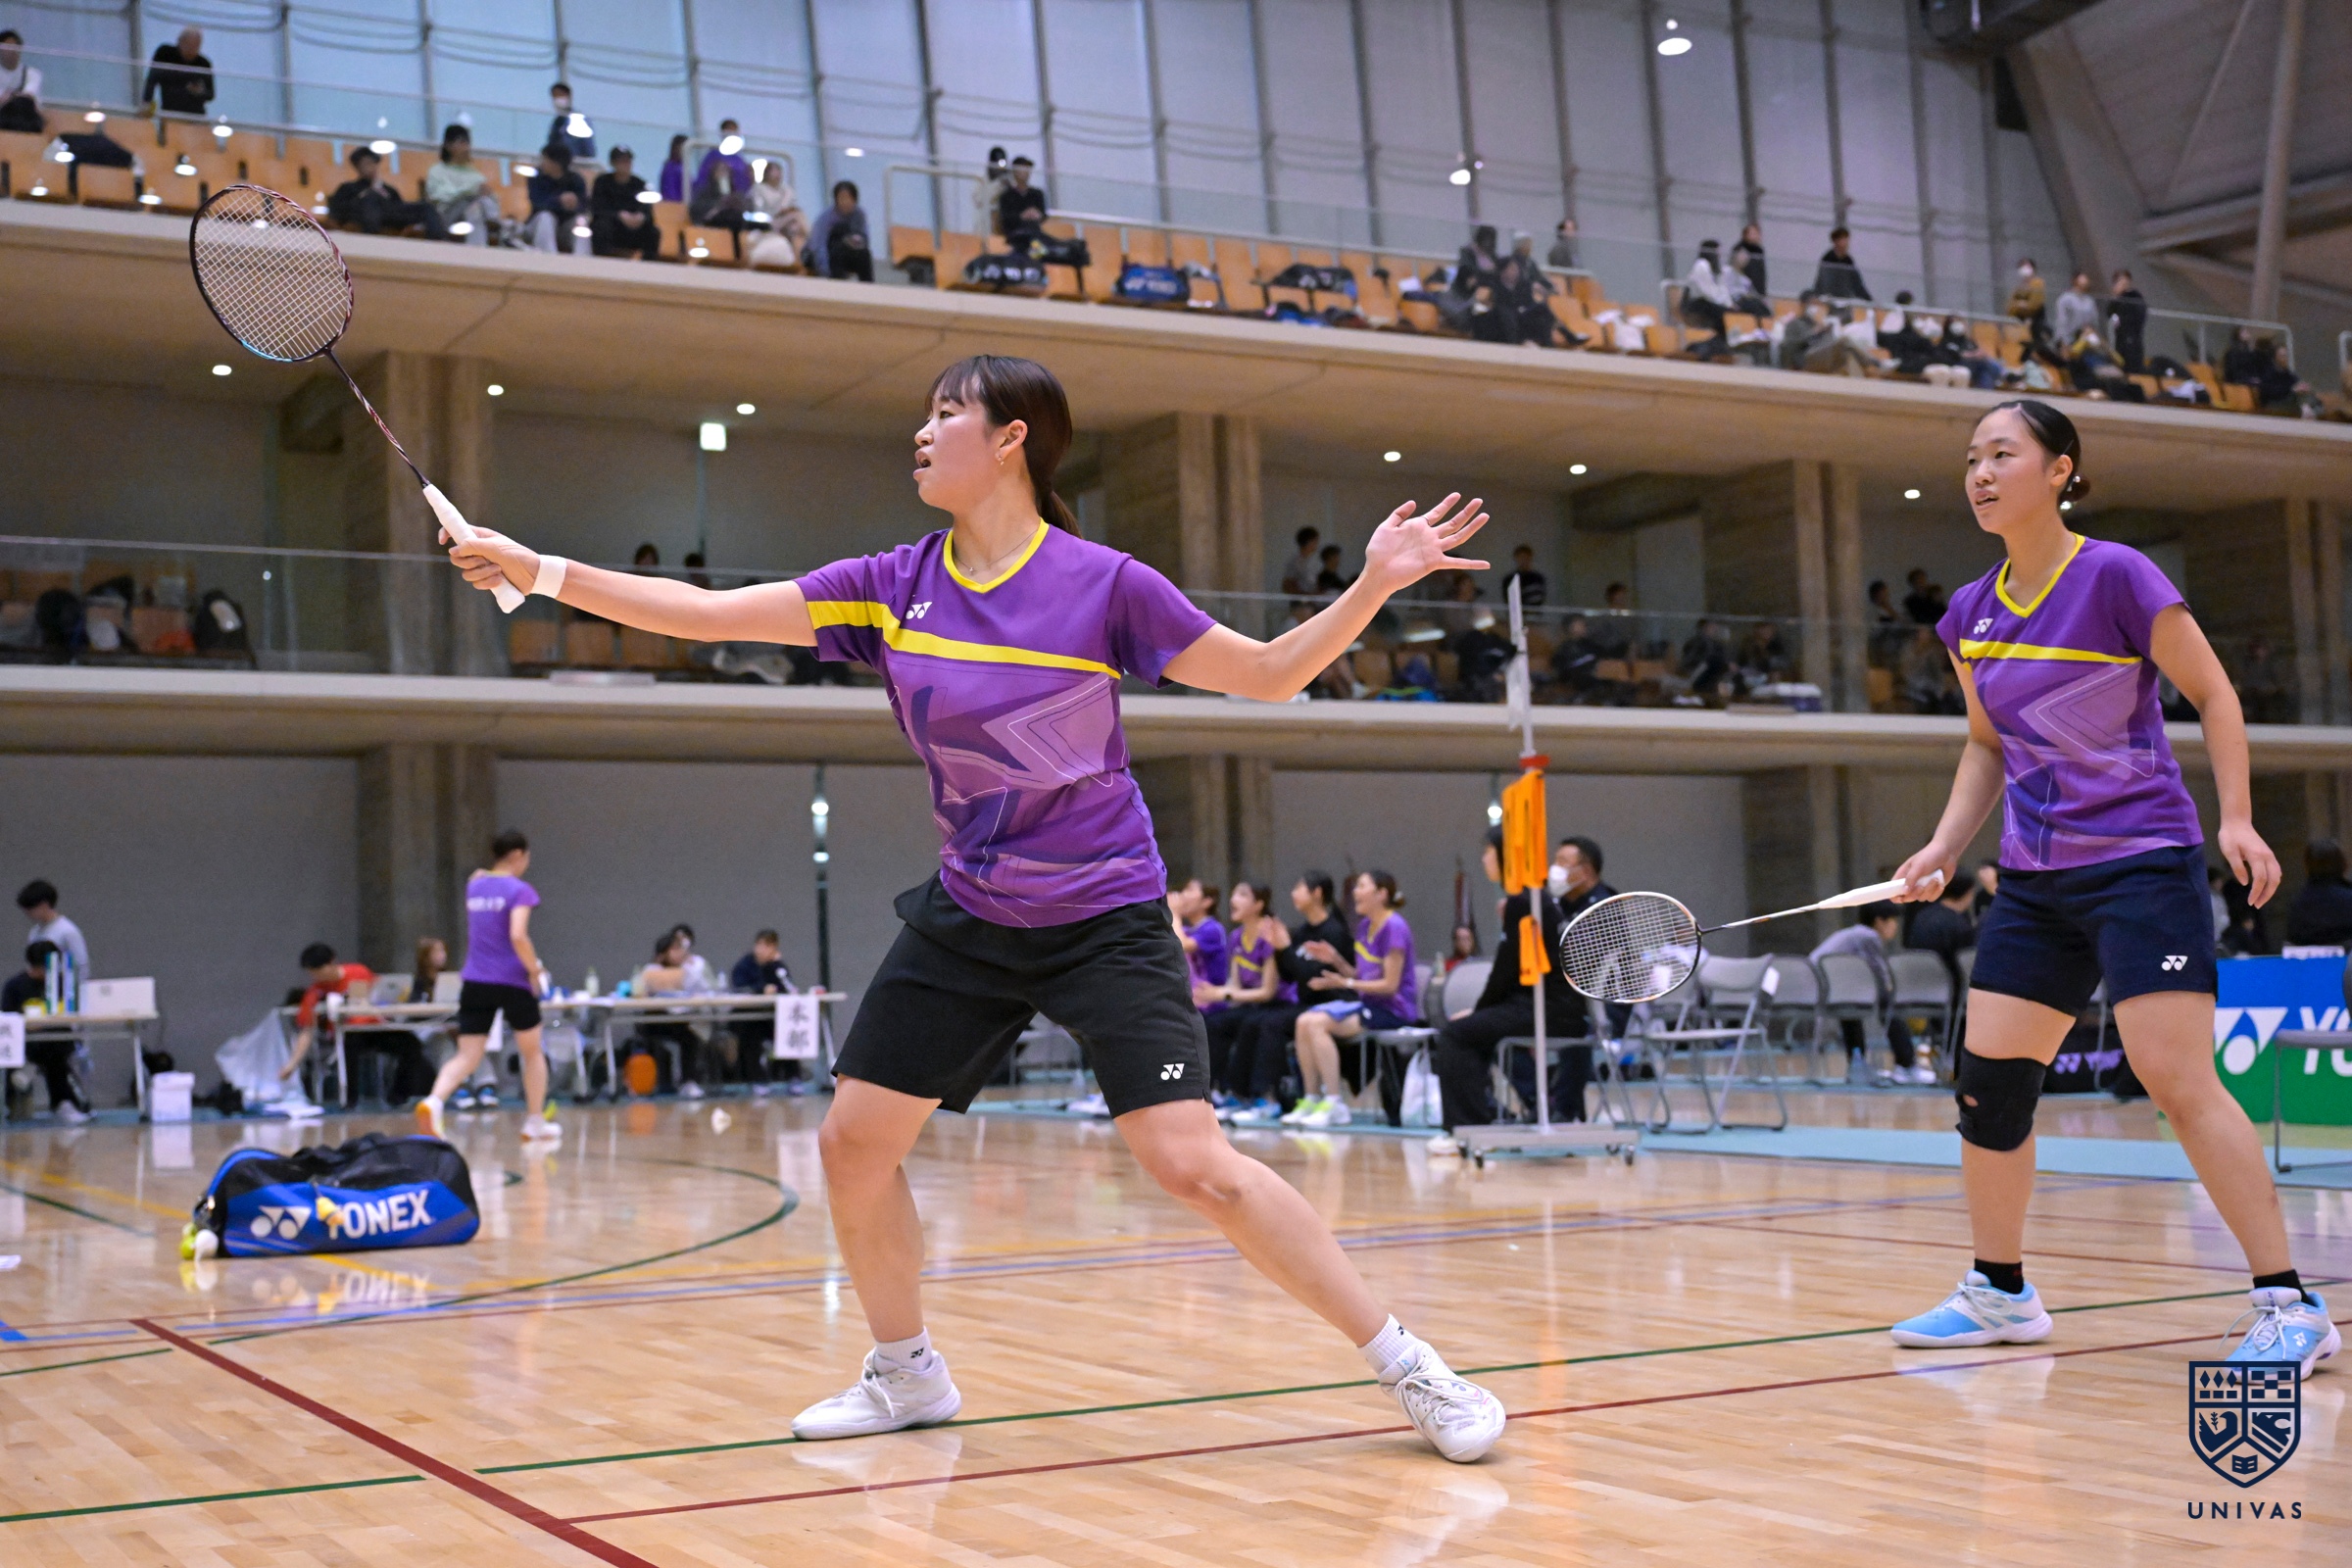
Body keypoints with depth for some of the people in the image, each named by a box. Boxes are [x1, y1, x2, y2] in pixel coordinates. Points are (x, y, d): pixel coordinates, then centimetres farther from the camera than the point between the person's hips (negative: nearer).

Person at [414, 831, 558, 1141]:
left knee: (467, 1057, 0)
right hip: (513, 983, -5)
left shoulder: (474, 886, 11)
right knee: (532, 1052, 16)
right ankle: (536, 1123, 21)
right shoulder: (519, 890, -9)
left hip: (474, 984, 5)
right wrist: (535, 969, -10)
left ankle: (433, 1100, -28)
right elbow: (518, 935, -22)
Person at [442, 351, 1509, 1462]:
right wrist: (541, 571, -4)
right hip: (966, 919, 5)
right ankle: (906, 1373, 27)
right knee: (853, 1143, 3)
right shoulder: (893, 588, -1)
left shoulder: (1104, 584, -12)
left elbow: (1269, 675, -3)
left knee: (1192, 1164, -16)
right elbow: (703, 613, 0)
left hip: (1105, 920, -5)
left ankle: (1405, 1364, -1)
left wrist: (1376, 583, -17)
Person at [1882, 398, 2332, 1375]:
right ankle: (2000, 1293, 21)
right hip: (2034, 882, 7)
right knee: (1987, 1082, 5)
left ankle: (2289, 1305, -6)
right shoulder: (1971, 615, 7)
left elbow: (2211, 691, -3)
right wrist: (1944, 847, 6)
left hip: (2141, 863, -6)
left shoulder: (2116, 577, -11)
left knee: (2176, 1078, -15)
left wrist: (2237, 817, -11)